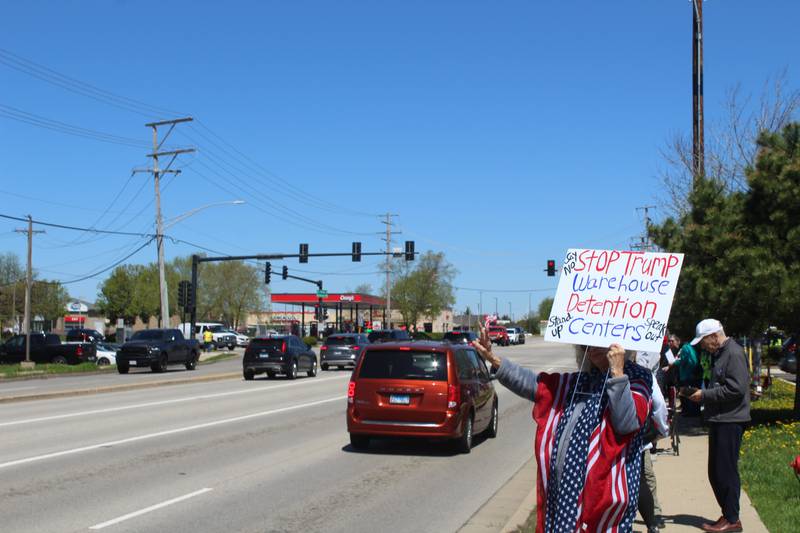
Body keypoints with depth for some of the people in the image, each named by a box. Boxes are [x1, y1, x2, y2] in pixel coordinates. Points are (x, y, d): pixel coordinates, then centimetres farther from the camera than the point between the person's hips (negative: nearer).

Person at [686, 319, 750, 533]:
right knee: (715, 472, 14)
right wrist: (702, 393, 8)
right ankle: (727, 514, 23)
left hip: (730, 421, -10)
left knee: (726, 471, -4)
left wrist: (705, 395, -16)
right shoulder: (718, 354, 16)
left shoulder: (734, 353, -15)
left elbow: (736, 389, -22)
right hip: (719, 420, 10)